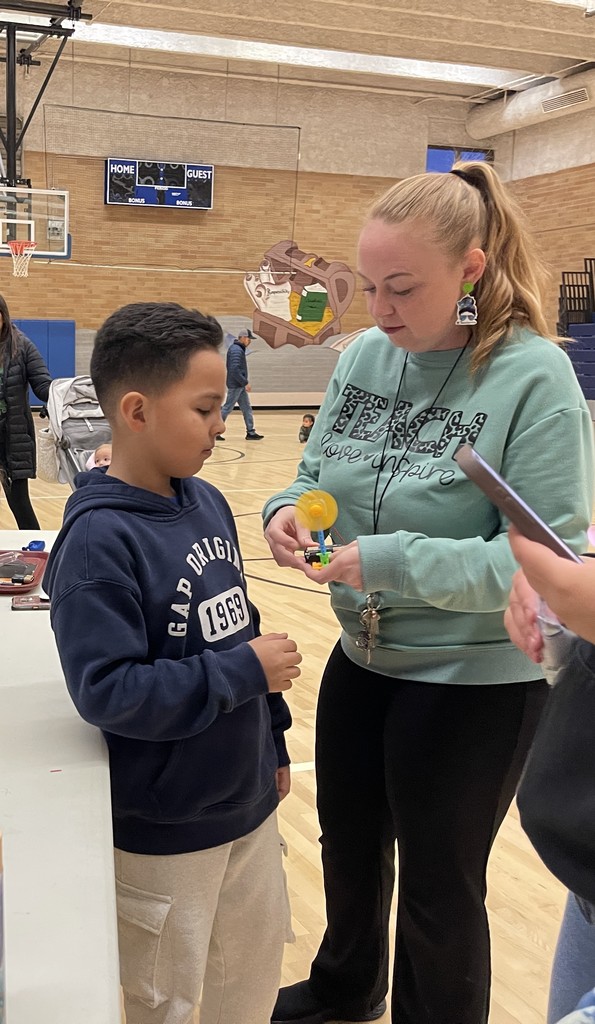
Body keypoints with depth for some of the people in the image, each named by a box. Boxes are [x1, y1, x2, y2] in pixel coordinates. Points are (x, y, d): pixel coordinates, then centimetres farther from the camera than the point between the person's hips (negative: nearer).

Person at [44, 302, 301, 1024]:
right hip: (164, 828, -6)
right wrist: (246, 673, -23)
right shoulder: (98, 538, -22)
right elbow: (107, 692, -26)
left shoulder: (207, 503, 0)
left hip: (248, 802, 7)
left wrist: (272, 741, 14)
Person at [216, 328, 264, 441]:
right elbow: (235, 370, -25)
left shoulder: (239, 349, 13)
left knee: (247, 409, 9)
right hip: (235, 385, -10)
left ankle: (251, 432, 12)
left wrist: (244, 382, 15)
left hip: (240, 385, 10)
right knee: (227, 408, -2)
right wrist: (245, 383, -20)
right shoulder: (236, 350, -18)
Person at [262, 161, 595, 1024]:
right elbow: (319, 473, 6)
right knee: (350, 847, 26)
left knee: (439, 889, 14)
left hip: (477, 680, -6)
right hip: (363, 656, 6)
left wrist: (390, 561, -29)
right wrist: (289, 510, -17)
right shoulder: (364, 355, -3)